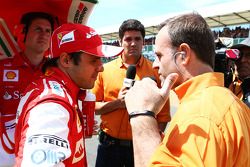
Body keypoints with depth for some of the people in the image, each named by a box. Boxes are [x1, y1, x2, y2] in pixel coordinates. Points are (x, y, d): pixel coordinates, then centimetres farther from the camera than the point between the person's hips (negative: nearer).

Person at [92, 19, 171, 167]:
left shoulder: (155, 70, -3)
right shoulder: (105, 70, 0)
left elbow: (163, 113, -2)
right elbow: (93, 106, 2)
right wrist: (116, 103, -13)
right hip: (109, 144, 1)